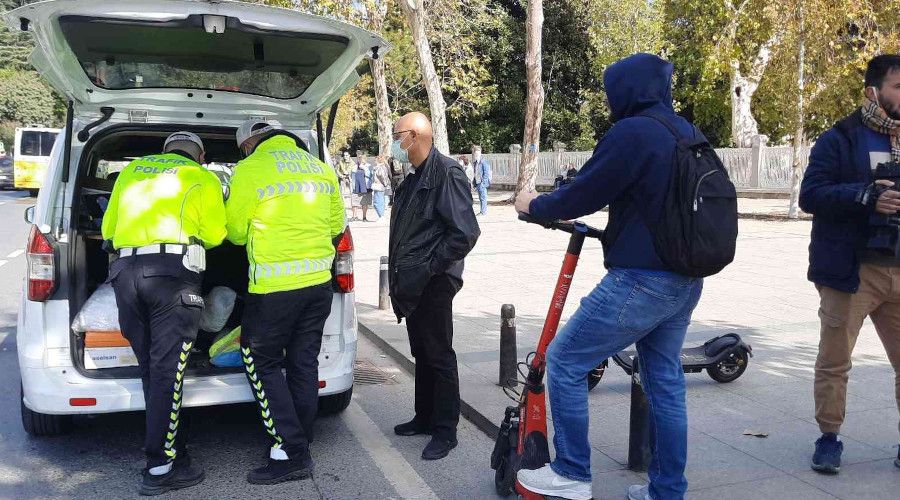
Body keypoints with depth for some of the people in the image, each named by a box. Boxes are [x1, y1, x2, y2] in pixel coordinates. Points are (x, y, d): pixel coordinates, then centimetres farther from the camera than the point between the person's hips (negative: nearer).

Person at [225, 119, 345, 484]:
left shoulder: (249, 170, -8)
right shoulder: (321, 169, 10)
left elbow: (235, 231, 1)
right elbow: (337, 225, 17)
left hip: (275, 287, -6)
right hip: (319, 281, 6)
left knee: (261, 362, 6)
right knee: (304, 363, 14)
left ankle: (290, 453, 3)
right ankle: (300, 447, 24)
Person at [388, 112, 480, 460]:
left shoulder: (446, 173, -15)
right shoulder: (415, 177, 14)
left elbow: (465, 233, -21)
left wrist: (430, 268, -18)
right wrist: (400, 273, 12)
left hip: (432, 285, -9)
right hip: (411, 284, 9)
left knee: (439, 356, -1)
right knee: (421, 354, 18)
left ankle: (445, 431, 10)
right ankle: (425, 418, 31)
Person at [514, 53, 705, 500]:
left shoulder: (632, 133, -14)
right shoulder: (688, 133, 13)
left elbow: (584, 195, -11)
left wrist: (534, 205, 7)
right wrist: (597, 225, 30)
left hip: (641, 281, -9)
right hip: (686, 282, 9)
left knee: (564, 361, 2)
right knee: (665, 380, 15)